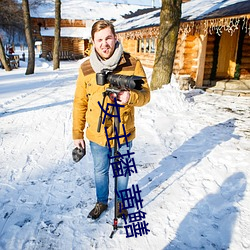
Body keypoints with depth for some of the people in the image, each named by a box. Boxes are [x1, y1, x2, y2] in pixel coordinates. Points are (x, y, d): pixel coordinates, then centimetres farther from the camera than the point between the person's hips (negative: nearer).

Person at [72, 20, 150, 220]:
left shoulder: (133, 64, -11)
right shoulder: (86, 68, -5)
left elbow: (145, 95, -9)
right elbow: (80, 103, 1)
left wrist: (131, 96, -32)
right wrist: (77, 134, 3)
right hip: (97, 134, 2)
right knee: (100, 171, 20)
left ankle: (120, 201, 45)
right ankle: (101, 202, 46)